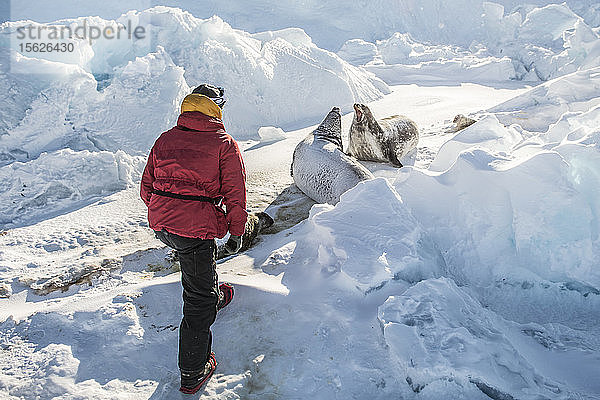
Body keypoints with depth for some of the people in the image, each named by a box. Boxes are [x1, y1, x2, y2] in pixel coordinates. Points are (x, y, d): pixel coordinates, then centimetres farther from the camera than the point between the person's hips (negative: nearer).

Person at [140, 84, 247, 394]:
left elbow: (146, 187, 15)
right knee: (199, 301, 7)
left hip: (160, 226, 6)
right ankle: (193, 373, 17)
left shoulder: (165, 139, 11)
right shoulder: (224, 144, -3)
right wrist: (236, 233, 6)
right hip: (195, 228, -6)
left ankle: (214, 296, 58)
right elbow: (235, 194, -5)